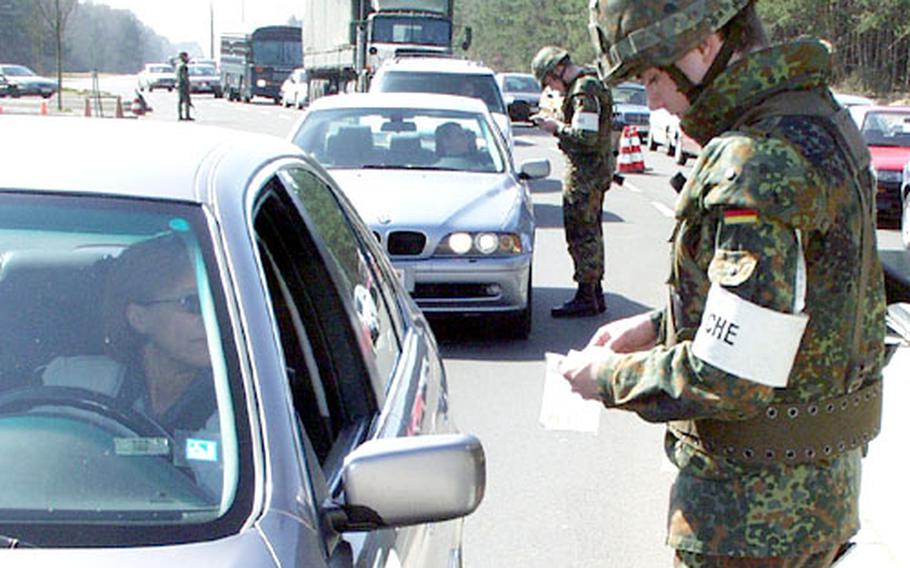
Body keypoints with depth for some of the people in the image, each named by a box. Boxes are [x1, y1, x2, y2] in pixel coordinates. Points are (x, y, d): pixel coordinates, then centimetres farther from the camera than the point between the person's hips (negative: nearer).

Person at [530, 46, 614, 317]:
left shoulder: (584, 91, -17)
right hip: (598, 170, 11)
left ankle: (586, 297, -2)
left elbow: (586, 138, -25)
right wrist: (558, 123, 8)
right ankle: (595, 294, 22)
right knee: (591, 233, 15)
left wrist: (556, 128, -12)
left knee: (581, 234, -6)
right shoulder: (591, 84, 15)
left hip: (585, 173, -11)